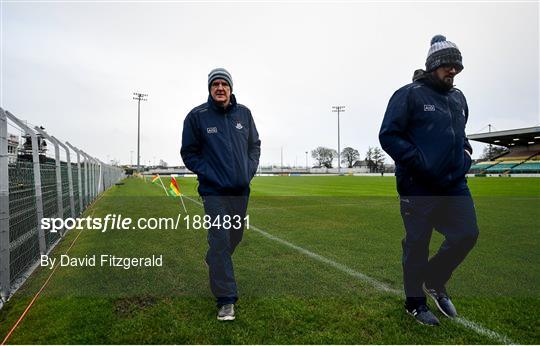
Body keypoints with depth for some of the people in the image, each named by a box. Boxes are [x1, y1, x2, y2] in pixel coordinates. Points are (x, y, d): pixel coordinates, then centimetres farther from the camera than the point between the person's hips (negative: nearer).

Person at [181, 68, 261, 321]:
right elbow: (189, 153, -1)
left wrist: (249, 171, 0)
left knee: (235, 237, 18)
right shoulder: (196, 116, -5)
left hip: (241, 190, 5)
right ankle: (226, 299, 2)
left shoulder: (244, 113, 5)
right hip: (214, 192, -4)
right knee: (220, 241, -8)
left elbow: (255, 145, 14)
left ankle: (215, 266, 47)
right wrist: (208, 174, -11)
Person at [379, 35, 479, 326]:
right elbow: (388, 136, -14)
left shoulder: (458, 98, 15)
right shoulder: (409, 95, -8)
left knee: (467, 234, 5)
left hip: (454, 185, 7)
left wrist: (465, 150, 9)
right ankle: (415, 303, 25)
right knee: (417, 246, 4)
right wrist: (419, 163, -20)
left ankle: (435, 282, 30)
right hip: (418, 188, -7)